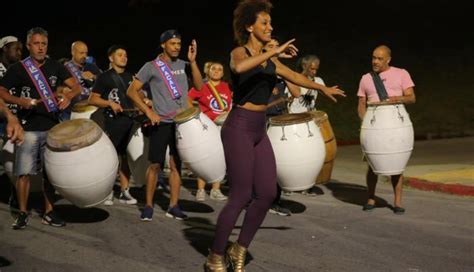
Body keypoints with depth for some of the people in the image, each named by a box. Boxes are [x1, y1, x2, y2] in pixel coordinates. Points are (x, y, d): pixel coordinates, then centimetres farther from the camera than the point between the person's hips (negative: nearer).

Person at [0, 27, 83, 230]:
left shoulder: (55, 67, 7)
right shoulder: (18, 68, -1)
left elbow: (76, 87, 7)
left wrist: (68, 96, -15)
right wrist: (20, 101, -18)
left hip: (51, 127, 3)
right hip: (28, 128, -3)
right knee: (24, 172, -5)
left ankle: (48, 213, 17)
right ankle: (22, 214, 6)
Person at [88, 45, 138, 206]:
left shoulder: (130, 77, 16)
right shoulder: (104, 77, -1)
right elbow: (92, 99, -5)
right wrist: (110, 103, -18)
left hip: (130, 121, 5)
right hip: (113, 122, -5)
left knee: (126, 156, 9)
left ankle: (124, 192, 15)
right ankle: (108, 192, 6)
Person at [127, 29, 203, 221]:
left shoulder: (184, 65, 8)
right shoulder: (151, 67, -1)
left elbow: (199, 86, -5)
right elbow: (131, 91, -3)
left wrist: (192, 61, -13)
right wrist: (148, 112, -11)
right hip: (161, 122, -3)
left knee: (176, 164, 6)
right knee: (155, 164, -1)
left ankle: (173, 206, 12)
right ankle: (148, 206, 9)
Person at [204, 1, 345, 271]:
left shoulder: (269, 59, 13)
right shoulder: (239, 52, -9)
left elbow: (294, 75, 30)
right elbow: (239, 67, -35)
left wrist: (323, 88, 41)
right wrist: (275, 51, -32)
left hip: (259, 130, 8)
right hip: (239, 128, -8)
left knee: (267, 193, 2)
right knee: (241, 196, -8)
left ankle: (239, 249, 17)